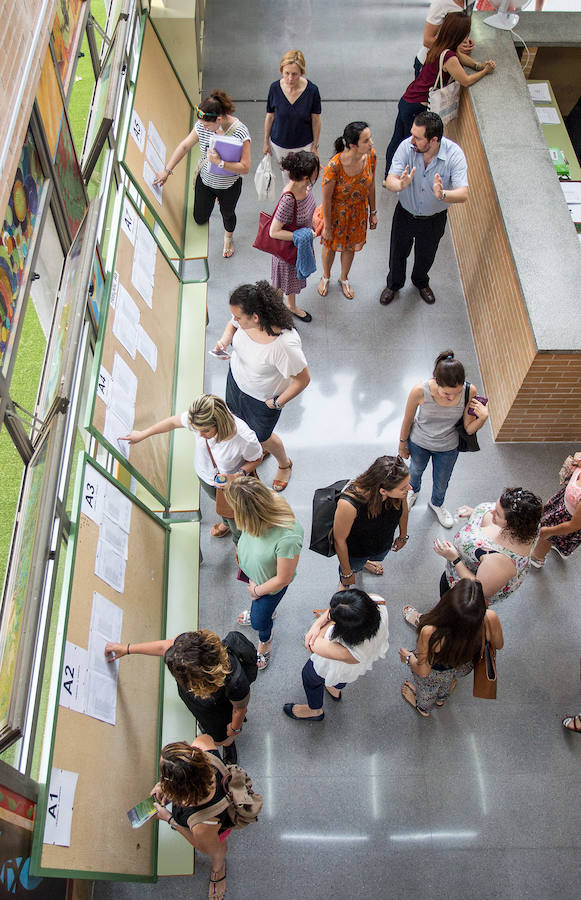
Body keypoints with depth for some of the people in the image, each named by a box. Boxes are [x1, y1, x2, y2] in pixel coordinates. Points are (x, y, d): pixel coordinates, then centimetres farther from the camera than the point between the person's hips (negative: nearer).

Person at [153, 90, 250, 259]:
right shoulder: (202, 125, -18)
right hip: (205, 181, 4)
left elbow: (245, 168, -31)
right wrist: (167, 171, -5)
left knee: (227, 214, 23)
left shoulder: (240, 132, -31)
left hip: (229, 186, -4)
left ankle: (228, 237, 58)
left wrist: (219, 162, -39)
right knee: (200, 218, 22)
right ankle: (213, 198, 56)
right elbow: (184, 146, -5)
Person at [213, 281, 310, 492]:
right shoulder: (245, 320, -24)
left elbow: (303, 379, -30)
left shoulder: (284, 344, -43)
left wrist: (278, 402, -18)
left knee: (261, 437, 19)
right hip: (236, 380, 6)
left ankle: (284, 464, 55)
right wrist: (224, 340, -20)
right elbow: (232, 325, 2)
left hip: (262, 399, -6)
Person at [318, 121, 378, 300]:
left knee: (350, 245, 26)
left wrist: (373, 212, 7)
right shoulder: (334, 166, -36)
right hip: (336, 212, -4)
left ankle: (344, 278, 55)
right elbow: (326, 199, -22)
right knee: (330, 245, 23)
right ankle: (326, 276, 55)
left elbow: (371, 185, -3)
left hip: (359, 211, 4)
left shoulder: (371, 156, -21)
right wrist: (327, 226, -11)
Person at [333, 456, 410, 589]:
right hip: (354, 550, -3)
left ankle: (365, 562, 75)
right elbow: (339, 540, -27)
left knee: (377, 558, 38)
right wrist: (346, 573, -12)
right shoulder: (349, 504, -47)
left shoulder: (399, 489, -34)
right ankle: (344, 584, 68)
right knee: (353, 567, 32)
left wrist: (403, 536, 12)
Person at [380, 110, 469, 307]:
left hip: (434, 219, 0)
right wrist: (401, 185, -53)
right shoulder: (406, 146, -24)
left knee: (426, 256, 25)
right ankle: (394, 284, 52)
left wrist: (442, 194, -54)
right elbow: (390, 182, -28)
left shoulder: (454, 154, -27)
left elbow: (463, 194, -32)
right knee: (398, 253, 22)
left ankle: (421, 282, 58)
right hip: (405, 214, 0)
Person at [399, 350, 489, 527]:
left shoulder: (470, 391, -32)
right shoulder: (420, 391, -37)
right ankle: (413, 491, 68)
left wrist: (482, 418, -40)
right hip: (419, 443, -1)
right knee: (416, 470, 32)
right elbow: (408, 420, -16)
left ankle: (437, 503, 63)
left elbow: (469, 429, -19)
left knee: (442, 483, 27)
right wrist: (402, 445, -2)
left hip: (448, 448, 1)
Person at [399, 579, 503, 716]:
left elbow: (423, 672, -25)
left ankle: (424, 708, 67)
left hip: (435, 673, -3)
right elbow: (499, 645, -13)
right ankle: (441, 699, 71)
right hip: (463, 667, 3)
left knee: (427, 689, 35)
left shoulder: (429, 634, -46)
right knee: (447, 679, 40)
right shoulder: (490, 619, -40)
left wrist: (408, 658, -4)